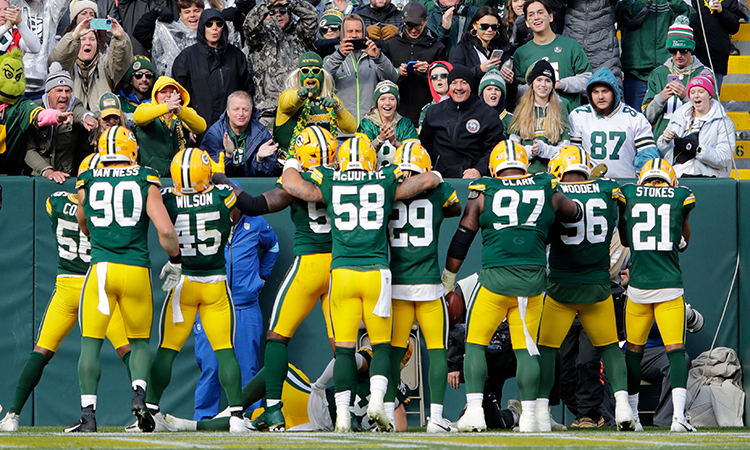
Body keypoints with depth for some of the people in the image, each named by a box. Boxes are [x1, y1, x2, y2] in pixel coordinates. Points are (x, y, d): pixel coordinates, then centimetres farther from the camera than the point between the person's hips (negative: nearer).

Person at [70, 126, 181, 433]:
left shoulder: (87, 183, 7)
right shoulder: (145, 183, 2)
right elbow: (166, 230, -6)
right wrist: (174, 261, 12)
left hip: (101, 269, 0)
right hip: (137, 269, 0)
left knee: (90, 344, 3)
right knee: (139, 341, 15)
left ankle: (88, 414, -4)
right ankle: (139, 393, -9)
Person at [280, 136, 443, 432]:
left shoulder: (330, 186, 6)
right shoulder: (385, 185, 7)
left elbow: (291, 186, 12)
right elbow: (429, 180, 12)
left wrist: (292, 165, 33)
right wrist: (434, 177, 36)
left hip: (342, 272, 0)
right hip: (376, 271, 0)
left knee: (344, 348, 3)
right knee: (381, 344, 10)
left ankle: (342, 415, 0)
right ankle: (377, 399, -9)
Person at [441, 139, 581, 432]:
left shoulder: (483, 194, 3)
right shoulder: (547, 192, 7)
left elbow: (462, 239, 7)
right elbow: (576, 214, 26)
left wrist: (448, 277, 18)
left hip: (495, 276, -2)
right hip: (533, 277, 2)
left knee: (475, 344, 8)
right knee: (526, 347, 9)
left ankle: (474, 410, -1)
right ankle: (529, 416, 7)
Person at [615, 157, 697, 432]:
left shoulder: (627, 194, 4)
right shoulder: (681, 196, 4)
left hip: (638, 286, 1)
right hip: (670, 286, -1)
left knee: (634, 351, 13)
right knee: (675, 349, -3)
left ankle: (631, 414, 19)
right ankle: (678, 414, -18)